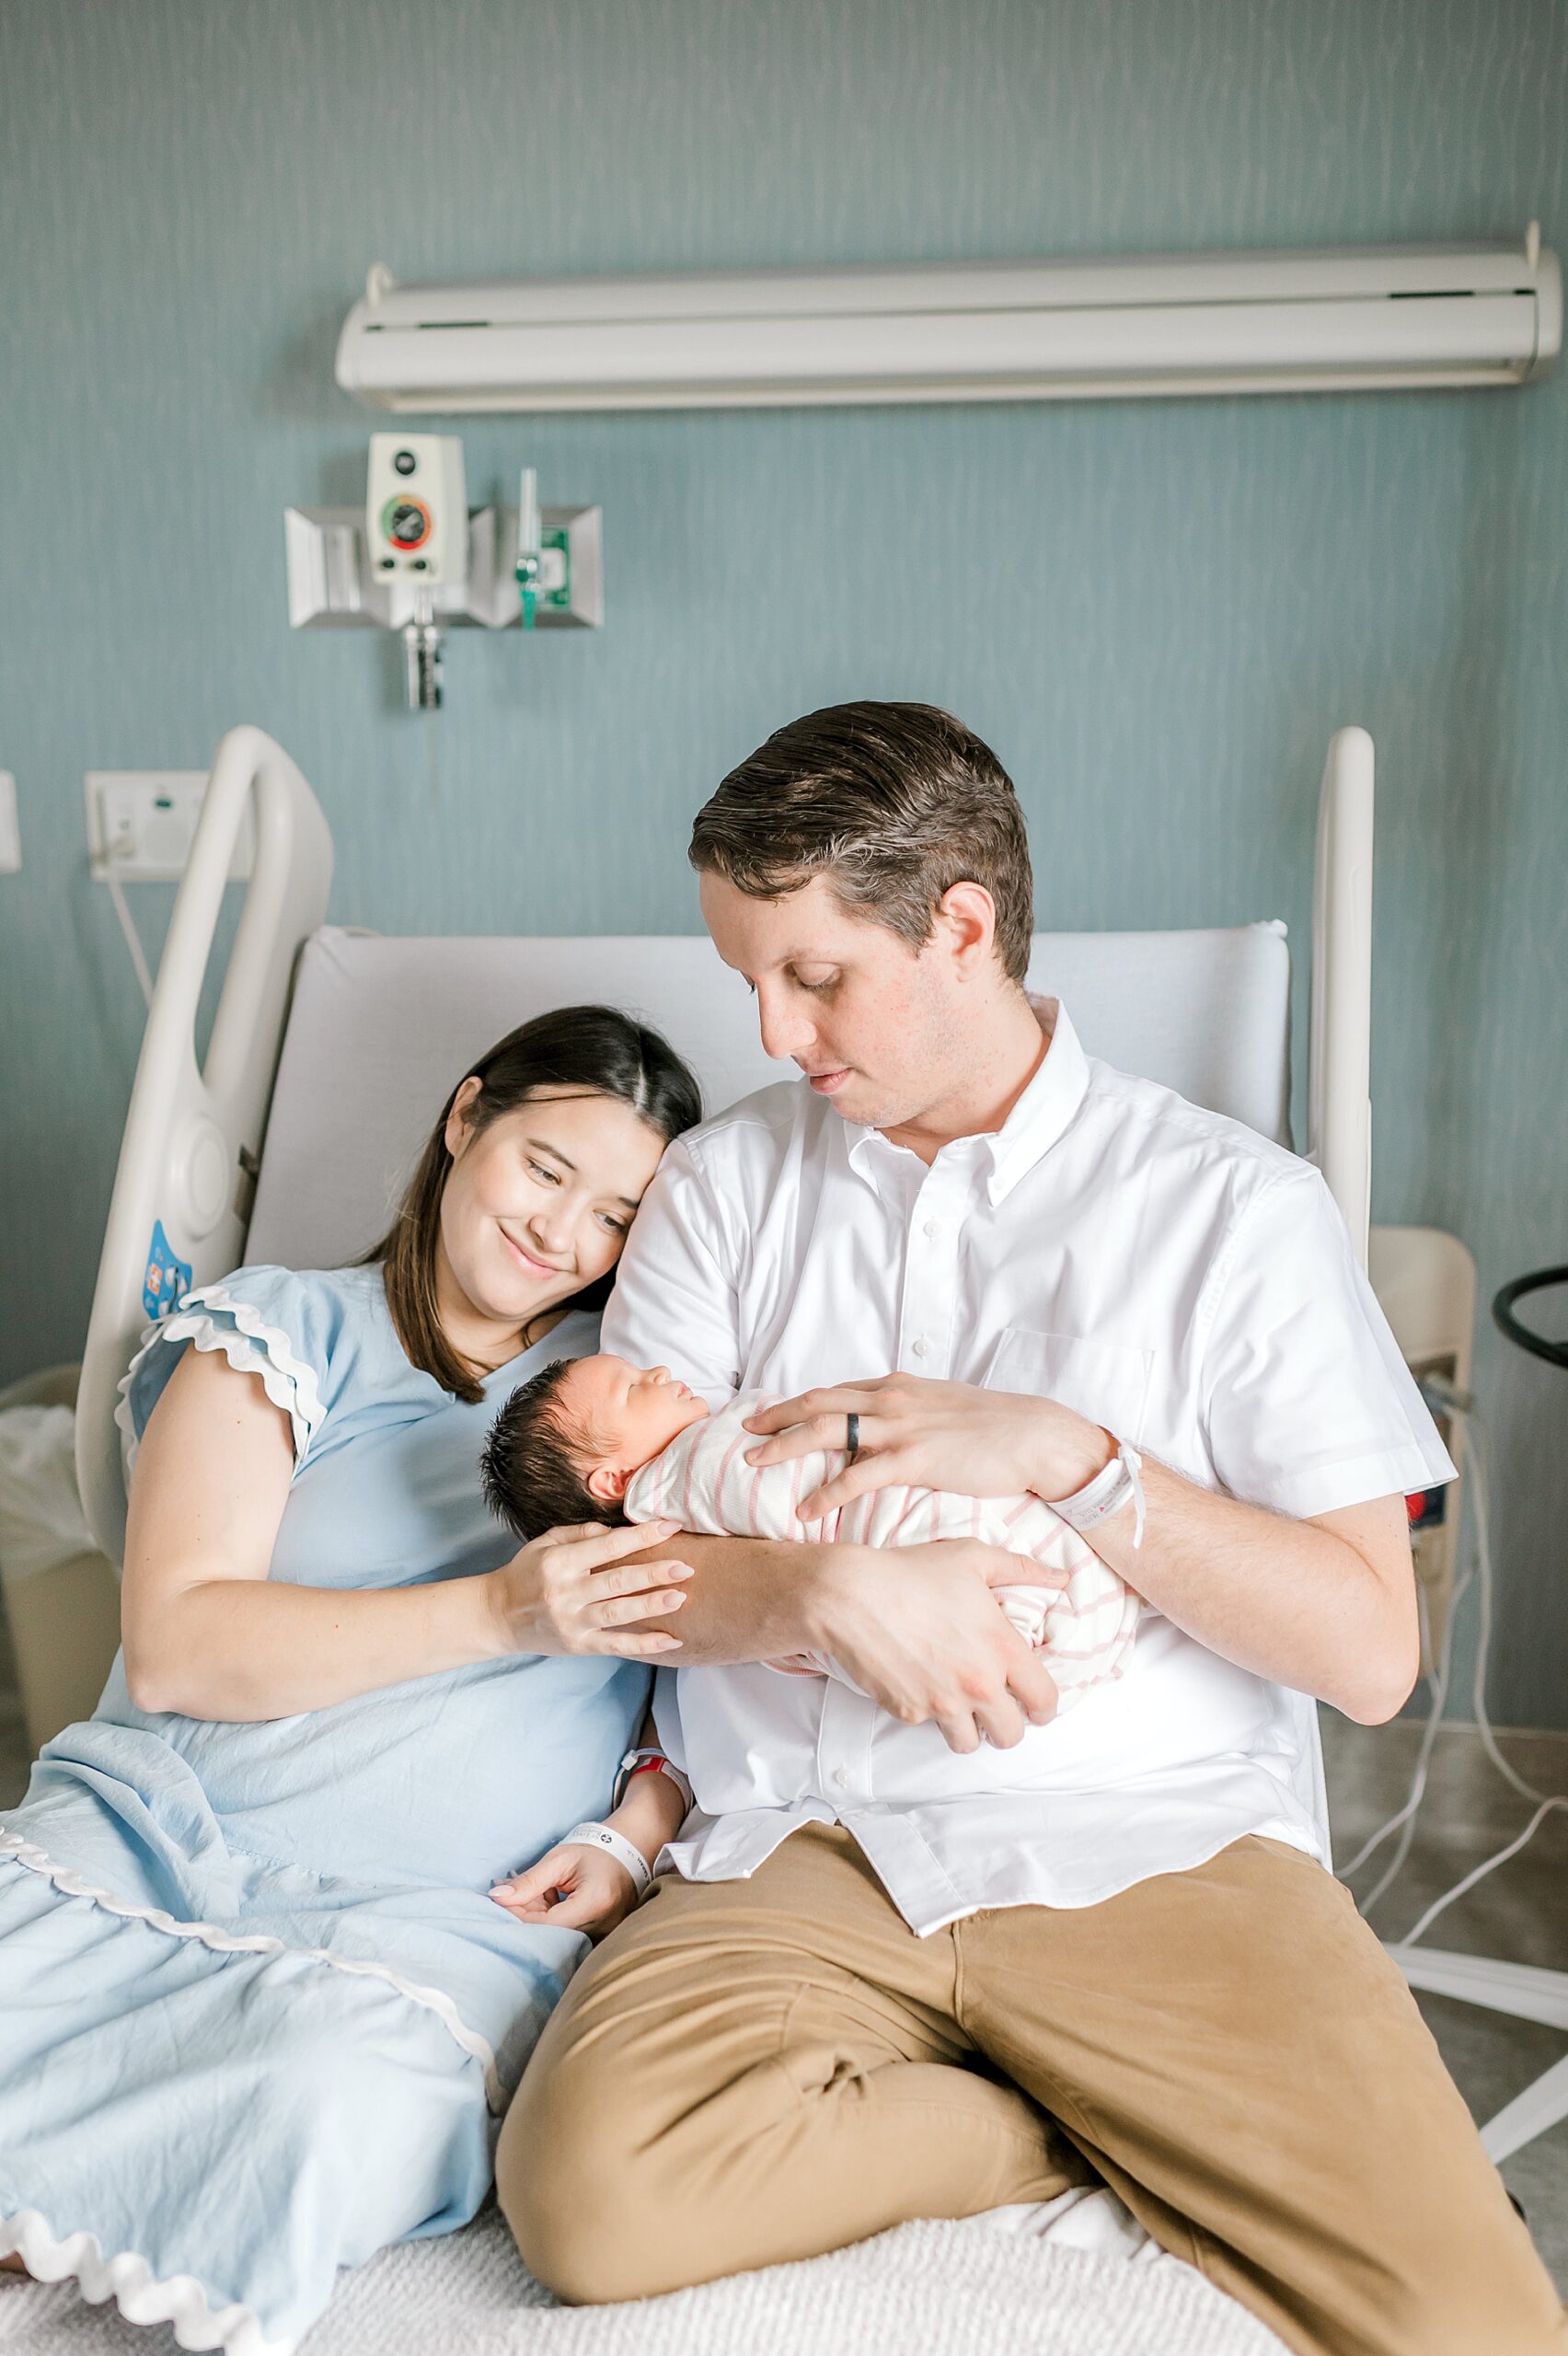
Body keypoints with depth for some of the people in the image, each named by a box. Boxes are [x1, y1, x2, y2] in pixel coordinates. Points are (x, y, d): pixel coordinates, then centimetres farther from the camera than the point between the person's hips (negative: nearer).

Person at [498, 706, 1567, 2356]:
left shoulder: (1231, 1203, 2)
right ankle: (1132, 2138, -5)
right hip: (804, 1845, 3)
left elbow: (1370, 1651, -3)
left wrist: (1063, 1454, -14)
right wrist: (833, 1585, -15)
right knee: (588, 2187, -26)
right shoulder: (721, 1184, 10)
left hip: (1155, 1839, -2)